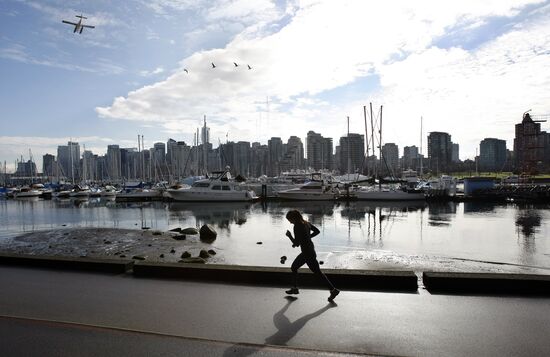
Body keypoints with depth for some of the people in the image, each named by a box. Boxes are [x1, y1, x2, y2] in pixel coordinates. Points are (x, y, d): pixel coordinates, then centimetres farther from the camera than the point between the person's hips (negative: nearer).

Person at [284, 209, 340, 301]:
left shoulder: (297, 227, -20)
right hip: (308, 251, 10)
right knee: (294, 267, 20)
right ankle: (295, 288, 30)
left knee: (318, 272, -1)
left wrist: (289, 235, -6)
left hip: (308, 253, -10)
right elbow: (317, 231, 15)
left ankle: (333, 290, 6)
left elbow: (296, 243, -21)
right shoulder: (306, 223, 6)